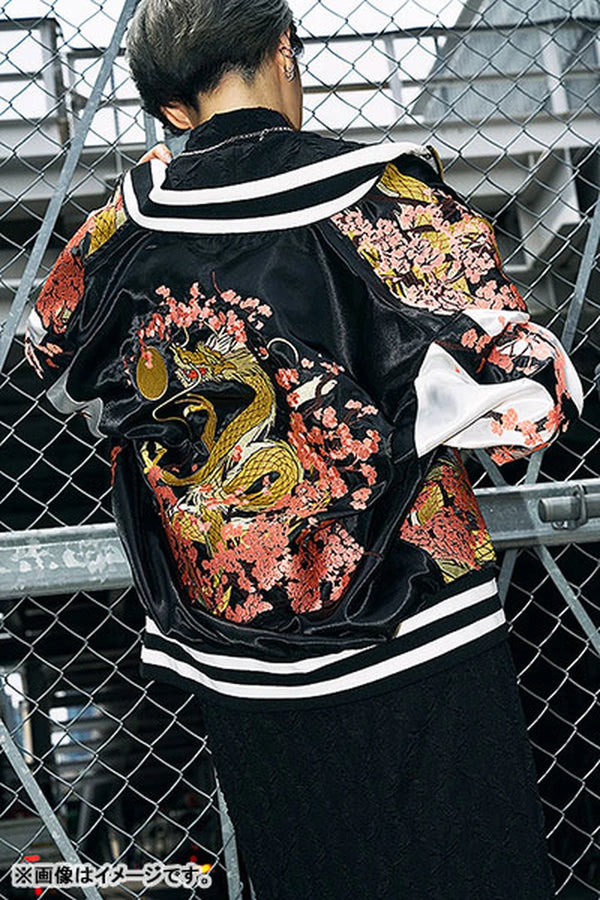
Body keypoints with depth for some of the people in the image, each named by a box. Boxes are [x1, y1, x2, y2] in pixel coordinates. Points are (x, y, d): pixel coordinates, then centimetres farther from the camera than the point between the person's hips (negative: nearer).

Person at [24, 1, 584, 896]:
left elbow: (53, 352, 17)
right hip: (415, 652, -3)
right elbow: (523, 393, -16)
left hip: (231, 658, 4)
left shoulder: (127, 224, -3)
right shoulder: (388, 195, -13)